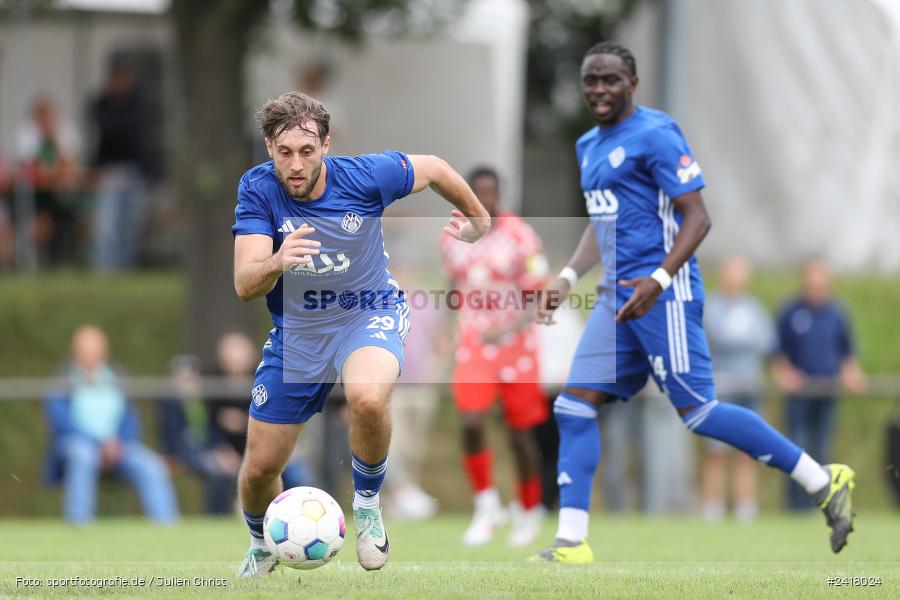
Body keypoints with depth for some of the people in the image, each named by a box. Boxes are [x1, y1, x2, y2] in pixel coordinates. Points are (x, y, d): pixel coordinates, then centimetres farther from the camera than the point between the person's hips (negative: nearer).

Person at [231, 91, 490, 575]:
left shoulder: (366, 176, -21)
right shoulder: (258, 189, -19)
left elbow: (434, 169, 0)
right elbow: (245, 286, -27)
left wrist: (479, 220, 17)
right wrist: (276, 263, -50)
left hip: (368, 313, -2)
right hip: (296, 330, 2)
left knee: (367, 398, -37)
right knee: (259, 469, 5)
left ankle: (367, 502, -8)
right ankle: (261, 547, 40)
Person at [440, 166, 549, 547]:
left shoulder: (520, 237, -9)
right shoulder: (452, 239, 4)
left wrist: (508, 330, -24)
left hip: (515, 344, -2)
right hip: (473, 342, 3)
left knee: (521, 432, 5)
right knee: (471, 423, -16)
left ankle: (529, 509, 26)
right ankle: (486, 506, -1)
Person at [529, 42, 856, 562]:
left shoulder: (655, 135, -10)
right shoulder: (589, 146, 18)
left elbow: (697, 218, -14)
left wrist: (658, 280, -25)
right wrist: (568, 278, 15)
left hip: (663, 295, -9)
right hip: (619, 298, 9)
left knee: (698, 411, -10)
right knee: (575, 406, -1)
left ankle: (824, 483, -1)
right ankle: (572, 543, -1)